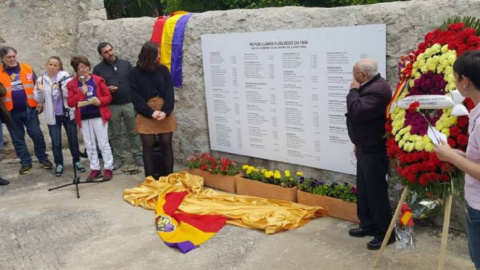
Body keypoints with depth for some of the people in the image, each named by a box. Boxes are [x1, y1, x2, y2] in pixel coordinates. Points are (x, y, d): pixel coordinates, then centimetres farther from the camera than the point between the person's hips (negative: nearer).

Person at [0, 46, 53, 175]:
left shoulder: (27, 68, 1)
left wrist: (40, 102, 0)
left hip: (29, 109, 0)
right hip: (11, 112, 1)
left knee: (37, 134, 2)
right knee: (17, 139, 8)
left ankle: (43, 159, 17)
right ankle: (25, 163, 18)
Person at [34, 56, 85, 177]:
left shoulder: (65, 76, -1)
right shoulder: (41, 80, 3)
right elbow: (40, 100, 4)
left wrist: (60, 88, -26)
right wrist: (40, 91, -15)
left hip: (67, 113, -1)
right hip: (53, 116, 1)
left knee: (73, 139, 8)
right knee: (56, 142, 4)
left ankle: (77, 161, 21)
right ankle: (59, 164, 16)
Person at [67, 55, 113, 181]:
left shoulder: (98, 80, -1)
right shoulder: (72, 84, 3)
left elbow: (108, 96, 1)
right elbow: (70, 103, -3)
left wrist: (100, 101, -19)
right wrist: (81, 93, -16)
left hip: (99, 116, -2)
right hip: (84, 119, 2)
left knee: (103, 144, 3)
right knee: (90, 146, 10)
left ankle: (108, 168, 11)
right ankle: (95, 169, 20)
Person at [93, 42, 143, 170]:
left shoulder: (125, 64, 6)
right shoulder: (98, 69, 2)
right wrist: (106, 89, -18)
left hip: (129, 103, 1)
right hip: (111, 106, 0)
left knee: (134, 131, 6)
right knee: (115, 134, 7)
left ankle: (138, 155, 15)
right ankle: (118, 158, 17)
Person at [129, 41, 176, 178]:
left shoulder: (163, 69, 3)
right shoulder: (135, 73, -1)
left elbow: (169, 92, -3)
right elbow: (135, 97, -6)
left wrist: (165, 111, -17)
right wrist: (151, 112, -16)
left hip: (165, 114, 2)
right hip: (146, 115, -2)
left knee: (166, 145, 7)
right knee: (148, 147, 4)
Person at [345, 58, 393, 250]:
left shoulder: (377, 90, -22)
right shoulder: (370, 87, 13)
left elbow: (357, 112, -29)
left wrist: (353, 90, -15)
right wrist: (358, 144, 22)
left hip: (374, 150, -11)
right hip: (366, 148, 11)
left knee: (376, 191, -3)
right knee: (364, 189, 17)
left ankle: (385, 233, 7)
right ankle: (368, 225, 29)